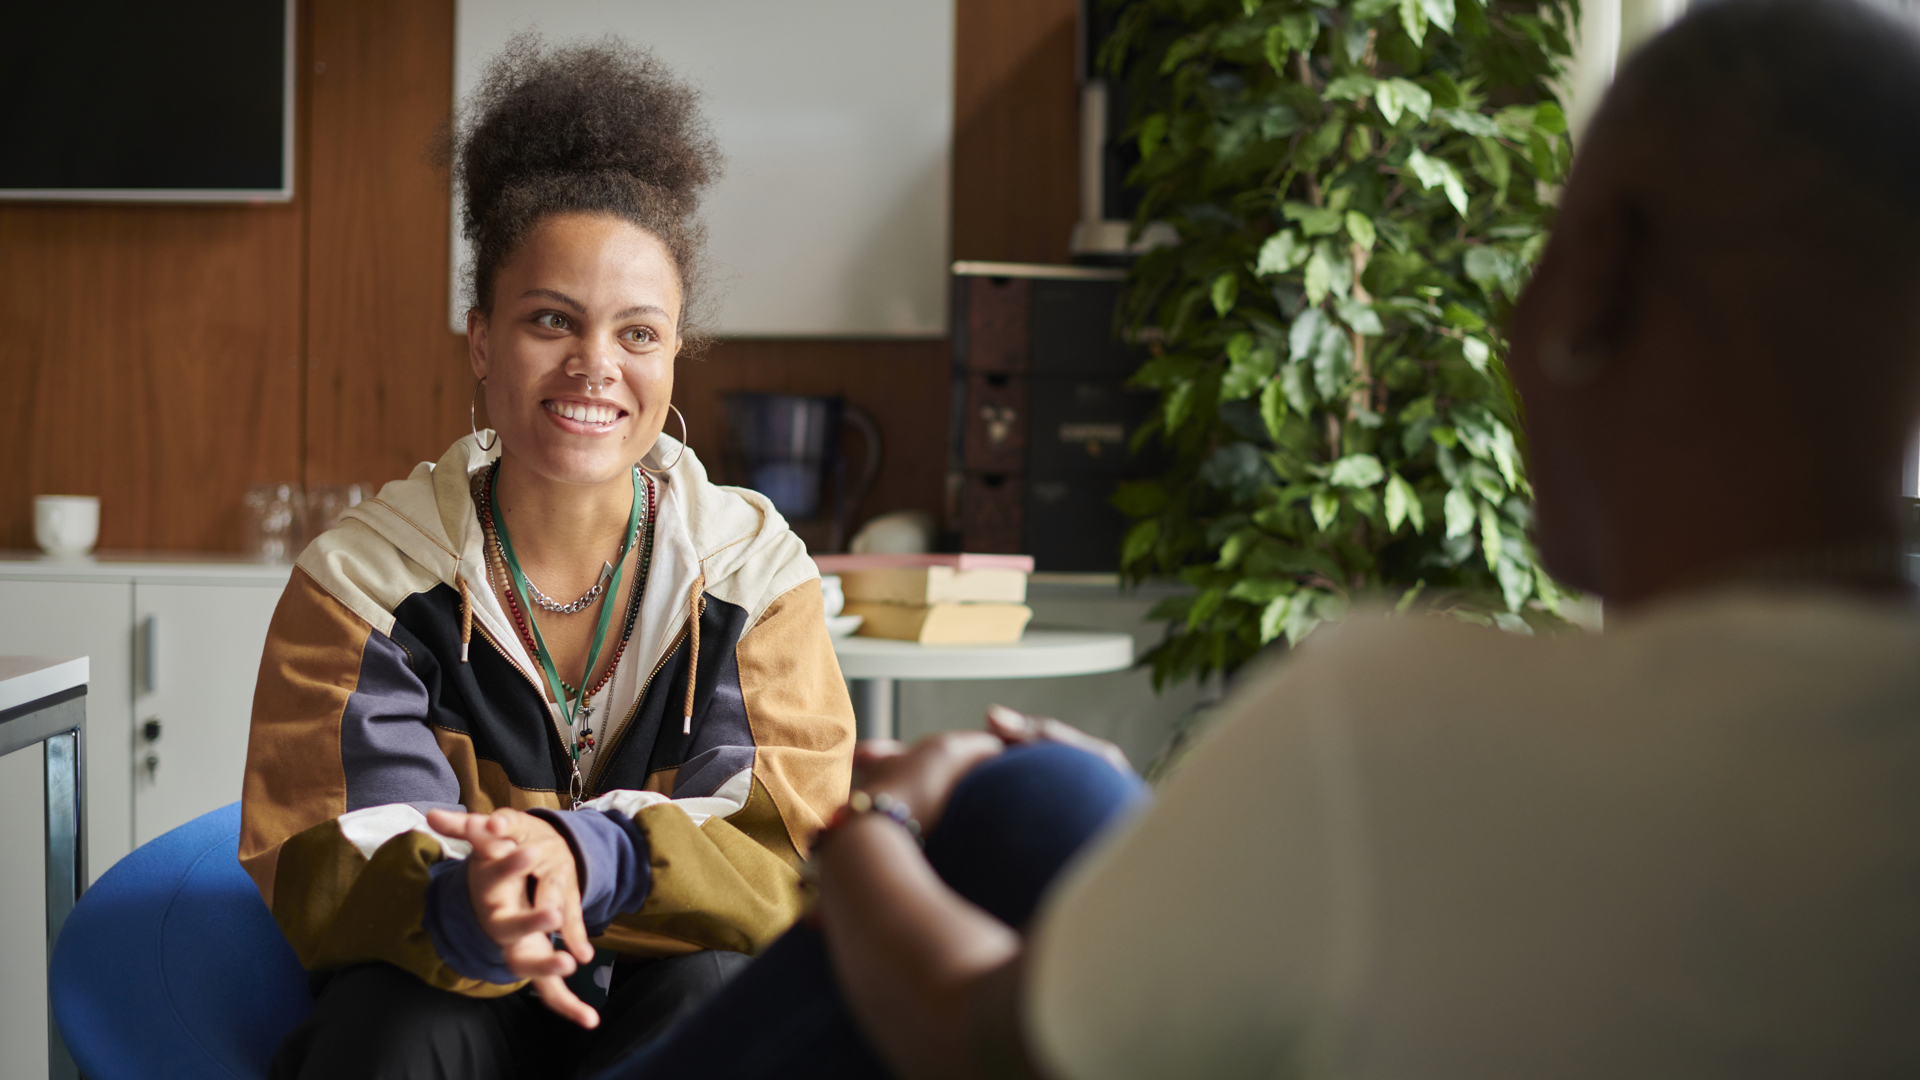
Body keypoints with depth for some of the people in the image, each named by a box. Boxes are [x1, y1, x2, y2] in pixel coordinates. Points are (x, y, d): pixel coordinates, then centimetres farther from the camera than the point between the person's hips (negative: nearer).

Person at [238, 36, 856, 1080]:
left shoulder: (755, 569, -3)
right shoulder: (364, 574, -4)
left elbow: (797, 851, -12)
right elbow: (317, 871, -11)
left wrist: (586, 858, -33)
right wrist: (464, 910, -36)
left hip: (665, 985, 1)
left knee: (714, 992, -33)